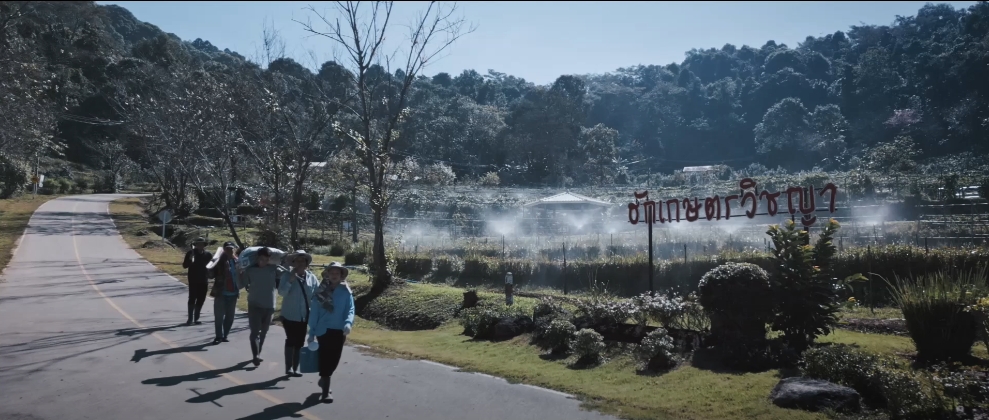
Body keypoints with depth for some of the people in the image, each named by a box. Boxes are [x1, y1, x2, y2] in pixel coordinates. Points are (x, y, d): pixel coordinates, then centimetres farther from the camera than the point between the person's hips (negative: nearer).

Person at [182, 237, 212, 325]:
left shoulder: (208, 255, 3)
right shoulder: (190, 253, -3)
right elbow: (185, 265, -5)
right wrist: (190, 260, -24)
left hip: (203, 281, 3)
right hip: (193, 280, -3)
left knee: (200, 300, 7)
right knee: (192, 299, -6)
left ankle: (196, 318, 16)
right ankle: (190, 318, -1)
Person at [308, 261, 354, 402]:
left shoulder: (346, 291, -1)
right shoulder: (321, 291, -2)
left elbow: (350, 309, -6)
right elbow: (314, 312, 0)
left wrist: (348, 323, -27)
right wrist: (311, 332, -1)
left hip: (339, 331, 2)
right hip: (324, 330, -2)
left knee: (334, 359, 13)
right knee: (325, 358, -2)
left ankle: (324, 380, 39)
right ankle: (326, 391, 4)